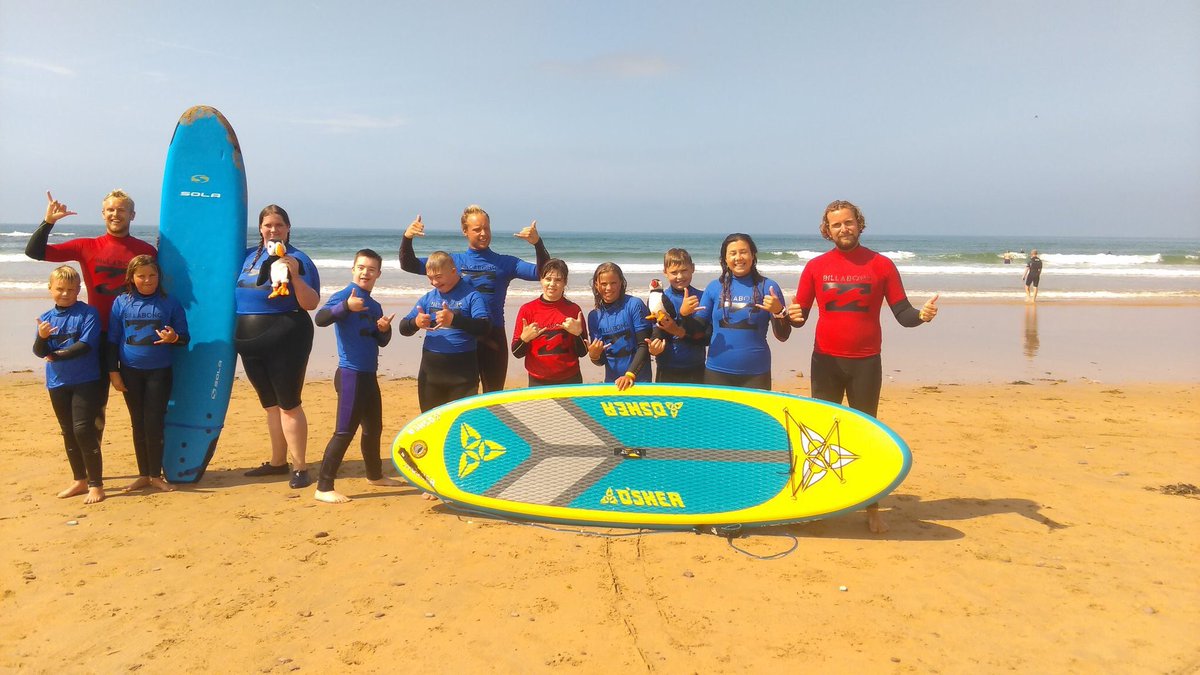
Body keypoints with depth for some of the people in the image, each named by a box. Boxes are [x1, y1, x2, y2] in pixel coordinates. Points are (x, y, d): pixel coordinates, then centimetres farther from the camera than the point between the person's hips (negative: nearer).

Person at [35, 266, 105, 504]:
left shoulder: (88, 313, -7)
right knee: (68, 433, 13)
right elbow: (40, 352, 3)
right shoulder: (46, 318, 8)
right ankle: (80, 480, 25)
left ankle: (96, 484, -2)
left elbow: (86, 345, -16)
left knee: (83, 430, -10)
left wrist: (57, 355, -13)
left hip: (85, 381, -6)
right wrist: (42, 337, -17)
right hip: (57, 384, 6)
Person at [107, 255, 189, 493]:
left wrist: (174, 338, -21)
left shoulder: (170, 304, -1)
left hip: (159, 372, -2)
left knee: (154, 423, -3)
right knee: (138, 424, 9)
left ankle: (156, 475, 8)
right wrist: (113, 371, 2)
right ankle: (143, 475, 18)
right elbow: (113, 340, 6)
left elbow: (184, 338, 2)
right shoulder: (121, 303, 2)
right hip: (130, 372, 2)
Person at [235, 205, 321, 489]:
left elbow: (311, 304, -14)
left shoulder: (298, 259, -6)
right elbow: (239, 293, 26)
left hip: (286, 340, -6)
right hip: (250, 342, 6)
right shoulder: (250, 255, 11)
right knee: (271, 404, 14)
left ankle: (300, 467, 1)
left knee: (289, 404, -5)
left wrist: (295, 275, -25)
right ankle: (277, 462, 25)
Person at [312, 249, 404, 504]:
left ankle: (375, 475, 38)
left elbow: (382, 342, 16)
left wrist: (384, 329, -5)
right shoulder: (344, 295, -11)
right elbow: (320, 318, -28)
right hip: (350, 374, -8)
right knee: (345, 431, -10)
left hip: (369, 375, 8)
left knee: (374, 427, 20)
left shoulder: (374, 306, 12)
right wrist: (346, 306, -44)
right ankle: (323, 488, -5)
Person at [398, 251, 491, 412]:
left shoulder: (471, 296, -7)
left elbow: (484, 327, -21)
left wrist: (454, 319, -35)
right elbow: (403, 328, 8)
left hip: (462, 373, -5)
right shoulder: (428, 298, 9)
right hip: (430, 370, 5)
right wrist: (415, 323, -16)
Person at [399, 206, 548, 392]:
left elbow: (543, 273, -6)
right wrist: (407, 237, -13)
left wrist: (538, 243, -23)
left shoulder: (505, 263, 4)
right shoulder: (453, 260, 6)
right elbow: (408, 265, 6)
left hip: (493, 338, -1)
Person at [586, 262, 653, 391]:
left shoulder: (634, 305, -9)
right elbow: (601, 361, 6)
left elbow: (644, 345, -13)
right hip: (611, 381, 4)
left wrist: (630, 375, -24)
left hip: (639, 380, -3)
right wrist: (594, 356, -16)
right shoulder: (594, 316, 2)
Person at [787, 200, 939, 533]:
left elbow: (902, 313, -2)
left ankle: (872, 508, 17)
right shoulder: (815, 266, 1)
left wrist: (921, 315, -23)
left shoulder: (881, 265, -1)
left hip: (866, 362, -1)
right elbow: (799, 315, 2)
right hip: (826, 361, 1)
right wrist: (792, 315, -20)